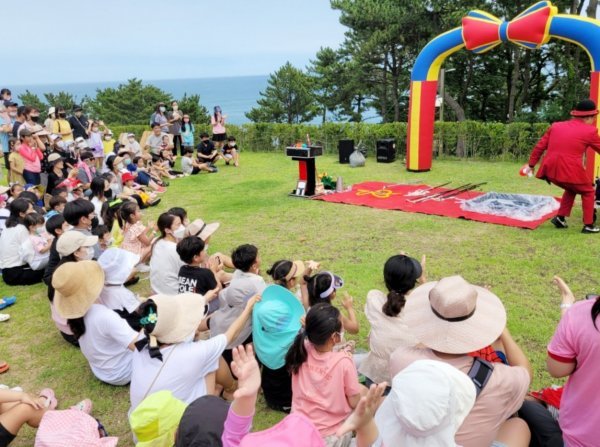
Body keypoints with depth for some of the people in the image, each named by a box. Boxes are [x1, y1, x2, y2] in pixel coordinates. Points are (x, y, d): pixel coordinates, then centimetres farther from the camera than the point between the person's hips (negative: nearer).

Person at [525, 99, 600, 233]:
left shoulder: (556, 126, 15)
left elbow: (540, 146, 15)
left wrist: (531, 164, 22)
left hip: (551, 170, 5)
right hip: (571, 170, -5)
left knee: (571, 189, 32)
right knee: (588, 192, 20)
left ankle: (560, 217, 24)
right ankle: (588, 225, 18)